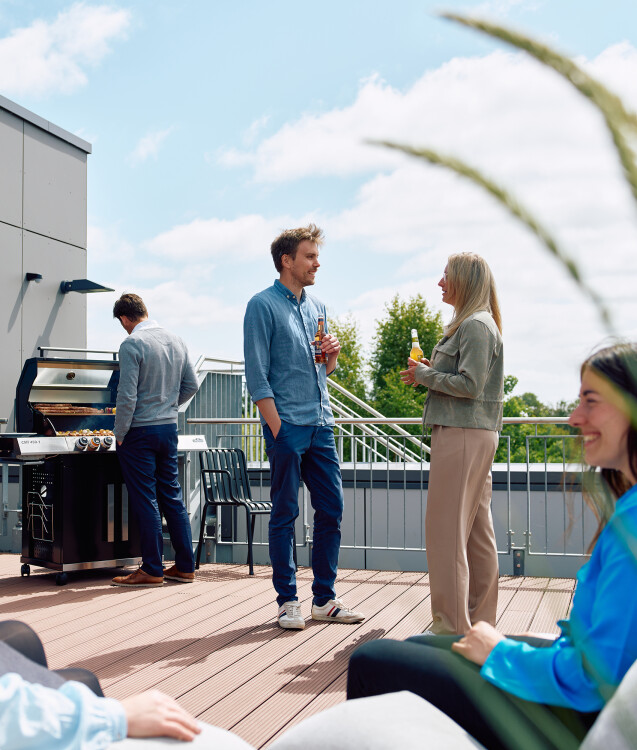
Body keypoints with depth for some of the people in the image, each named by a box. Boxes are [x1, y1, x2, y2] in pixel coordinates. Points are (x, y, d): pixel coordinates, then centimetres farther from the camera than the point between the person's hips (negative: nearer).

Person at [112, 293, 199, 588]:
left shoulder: (132, 345, -14)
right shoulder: (176, 341, 7)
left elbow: (127, 396, -18)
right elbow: (191, 385, 12)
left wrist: (119, 435, -8)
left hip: (140, 431, -7)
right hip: (170, 428, 7)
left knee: (145, 500, 1)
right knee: (172, 496, 12)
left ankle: (152, 570, 6)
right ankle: (185, 566, 16)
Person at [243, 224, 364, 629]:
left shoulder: (317, 307, 16)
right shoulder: (263, 305, -5)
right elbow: (257, 375, -9)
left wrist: (332, 355, 1)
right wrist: (278, 428, -14)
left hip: (321, 426, 7)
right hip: (288, 427, -7)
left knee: (332, 510, 7)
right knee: (285, 514, 1)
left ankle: (325, 598, 18)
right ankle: (287, 601, 12)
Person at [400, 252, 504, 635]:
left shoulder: (476, 326, -12)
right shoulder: (471, 324, 20)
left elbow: (469, 385, -19)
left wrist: (425, 375, -7)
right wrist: (432, 371, 10)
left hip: (463, 435, -11)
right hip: (475, 435, 11)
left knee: (446, 528, -8)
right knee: (477, 529, 12)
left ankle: (451, 627, -3)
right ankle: (479, 621, 19)